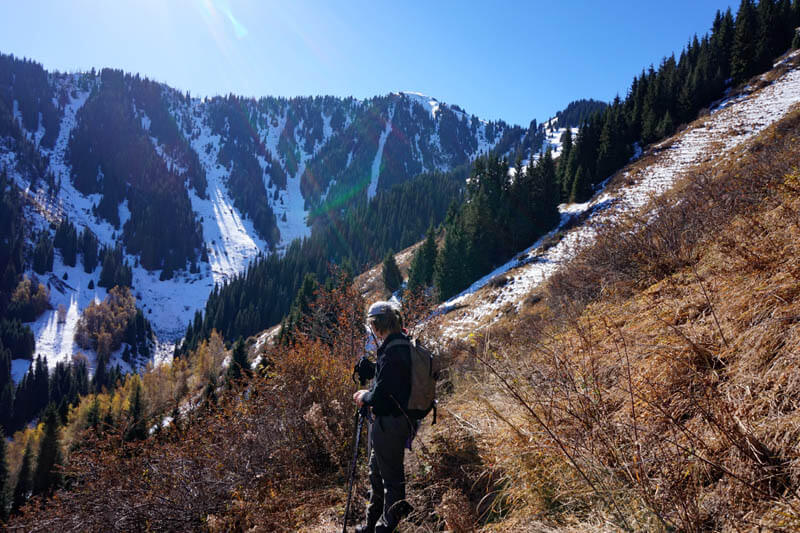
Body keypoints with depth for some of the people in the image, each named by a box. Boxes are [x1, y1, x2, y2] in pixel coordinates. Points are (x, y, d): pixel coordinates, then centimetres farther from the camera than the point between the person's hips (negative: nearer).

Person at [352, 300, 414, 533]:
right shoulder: (404, 346, 8)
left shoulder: (392, 352, -24)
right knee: (377, 473, 23)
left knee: (391, 476, 4)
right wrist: (369, 394, 13)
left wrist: (365, 398, -6)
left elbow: (381, 394, -24)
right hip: (399, 420, 11)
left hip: (389, 424, -11)